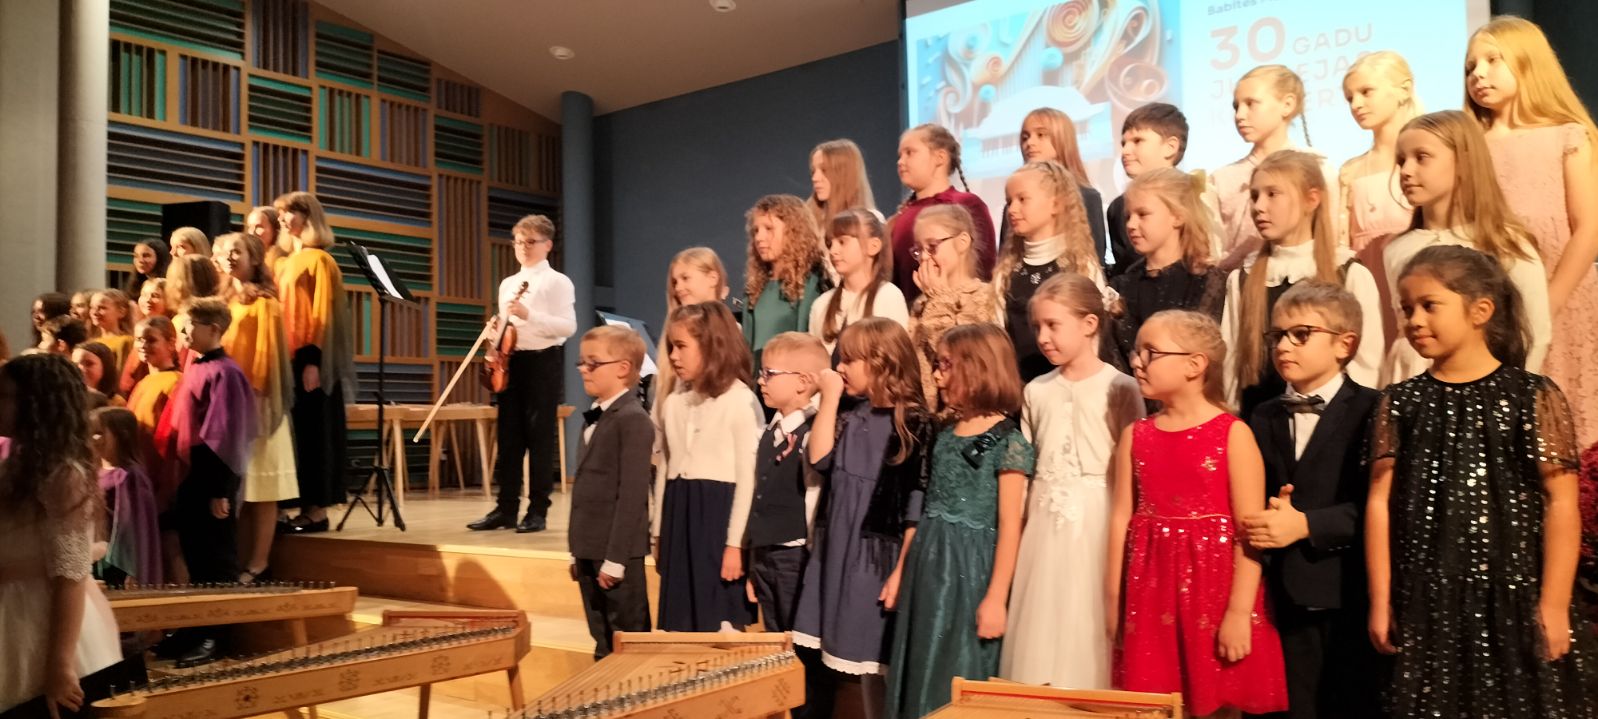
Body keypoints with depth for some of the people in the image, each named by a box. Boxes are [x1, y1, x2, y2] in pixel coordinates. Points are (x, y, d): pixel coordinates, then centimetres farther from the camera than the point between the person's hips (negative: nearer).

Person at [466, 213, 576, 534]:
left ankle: (538, 511, 4)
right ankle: (505, 508, 12)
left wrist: (530, 315, -24)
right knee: (508, 437, 6)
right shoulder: (507, 284, 17)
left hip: (542, 361, -6)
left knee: (539, 437, -2)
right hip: (510, 363, 6)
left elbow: (568, 326, -14)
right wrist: (495, 346, 2)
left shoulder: (558, 282, -3)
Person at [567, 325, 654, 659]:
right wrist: (578, 550, 16)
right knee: (603, 644, 17)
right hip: (590, 550, 9)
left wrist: (615, 558, -19)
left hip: (617, 553, -9)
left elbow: (631, 495, -19)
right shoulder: (593, 418, 15)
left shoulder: (633, 421, -14)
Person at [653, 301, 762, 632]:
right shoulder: (672, 403, 10)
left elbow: (748, 477, -11)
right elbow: (663, 469, 15)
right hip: (678, 515, 6)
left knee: (720, 624, -1)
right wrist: (657, 533, 14)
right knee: (678, 624, 10)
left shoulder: (741, 401, -9)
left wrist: (735, 543, -14)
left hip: (718, 514, -6)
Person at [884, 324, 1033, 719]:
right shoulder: (945, 436, 10)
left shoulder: (1008, 442, -11)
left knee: (958, 677, 2)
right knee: (918, 669, 11)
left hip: (969, 568, -7)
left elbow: (1009, 527, -13)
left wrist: (995, 598, -15)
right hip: (927, 564, 7)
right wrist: (901, 570, 13)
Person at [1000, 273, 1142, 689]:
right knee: (1042, 626, 8)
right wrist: (1016, 530, 9)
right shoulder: (1036, 391, 8)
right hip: (1044, 523, 4)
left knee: (1088, 632, 0)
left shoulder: (1120, 389, -5)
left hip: (1095, 523, -4)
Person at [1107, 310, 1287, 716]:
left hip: (1213, 585, -4)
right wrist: (1113, 599, 5)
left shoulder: (1233, 434, -6)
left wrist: (1239, 612, -15)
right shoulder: (1135, 436, 7)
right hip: (1150, 590, 4)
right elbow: (1121, 518, 5)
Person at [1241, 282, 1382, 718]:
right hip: (1289, 597, 5)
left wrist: (1305, 524, -20)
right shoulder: (1264, 418, 12)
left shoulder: (1371, 411, -6)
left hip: (1352, 594, -4)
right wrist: (1264, 524, -9)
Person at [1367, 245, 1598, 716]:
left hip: (1514, 597, -2)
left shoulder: (1533, 398, -2)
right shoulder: (1400, 403, 5)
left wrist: (1553, 605, -8)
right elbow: (1381, 502, 2)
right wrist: (1380, 601, -1)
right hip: (1426, 603, 2)